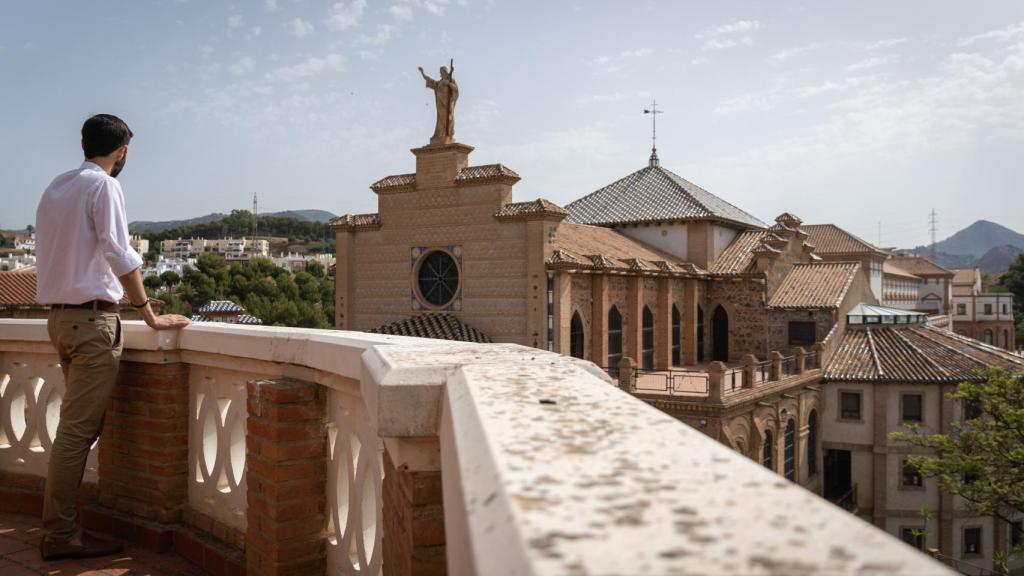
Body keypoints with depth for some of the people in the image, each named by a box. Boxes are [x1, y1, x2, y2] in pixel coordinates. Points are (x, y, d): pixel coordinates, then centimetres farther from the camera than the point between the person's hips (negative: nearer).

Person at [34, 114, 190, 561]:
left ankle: (61, 525, 16)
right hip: (93, 319, -9)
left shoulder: (56, 187, 17)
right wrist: (150, 316, -11)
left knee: (77, 425, 13)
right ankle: (61, 535, -3)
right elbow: (120, 255, -15)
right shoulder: (103, 185, -8)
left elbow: (58, 254, 18)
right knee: (78, 429, -7)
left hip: (59, 316, 9)